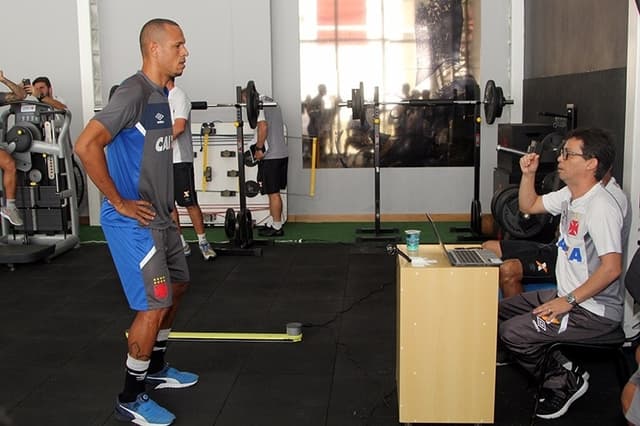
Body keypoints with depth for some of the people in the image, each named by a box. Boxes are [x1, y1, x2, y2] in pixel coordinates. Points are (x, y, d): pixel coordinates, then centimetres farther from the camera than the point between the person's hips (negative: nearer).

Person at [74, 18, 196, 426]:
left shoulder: (161, 93, 11)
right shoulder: (135, 91, -19)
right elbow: (86, 145, -28)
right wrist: (119, 202, -21)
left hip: (159, 216, 10)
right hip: (133, 221, -10)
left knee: (177, 286, 19)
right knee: (154, 305, -7)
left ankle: (156, 368, 36)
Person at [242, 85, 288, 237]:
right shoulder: (272, 102, 20)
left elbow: (263, 127, -22)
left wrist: (259, 149, -15)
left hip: (270, 156, -9)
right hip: (281, 153, 9)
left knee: (273, 193, -4)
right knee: (274, 193, 13)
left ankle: (277, 227, 0)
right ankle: (275, 224, 17)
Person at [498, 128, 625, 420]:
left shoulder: (601, 207, -23)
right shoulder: (569, 195, 6)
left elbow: (612, 267, -29)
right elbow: (528, 206, 21)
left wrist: (569, 301, -25)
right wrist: (528, 174, 5)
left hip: (595, 311, -10)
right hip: (567, 295, 10)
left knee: (512, 333, -18)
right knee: (501, 311, 12)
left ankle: (564, 382, 5)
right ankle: (562, 366, 13)